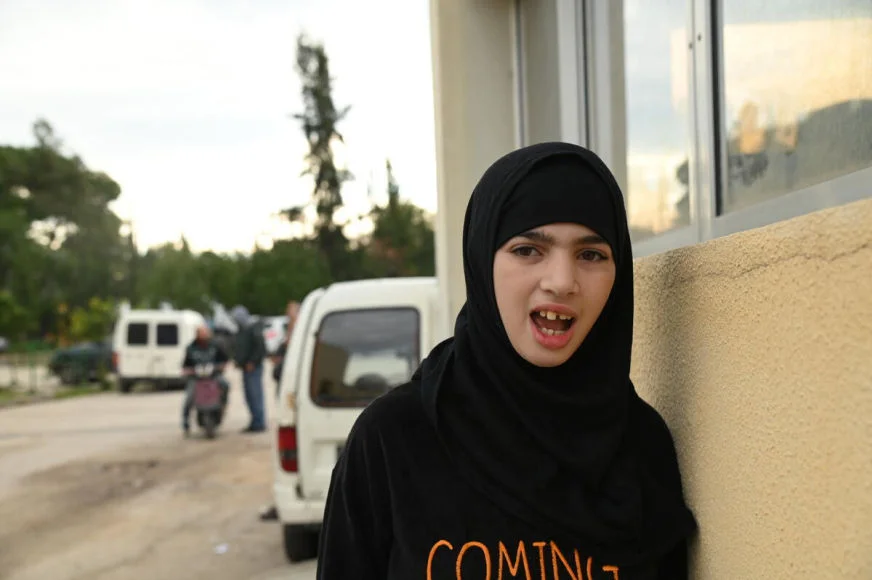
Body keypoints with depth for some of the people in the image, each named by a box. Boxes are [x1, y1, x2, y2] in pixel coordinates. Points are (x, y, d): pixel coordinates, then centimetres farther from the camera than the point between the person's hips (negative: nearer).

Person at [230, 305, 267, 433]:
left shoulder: (254, 328, -10)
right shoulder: (241, 329, 18)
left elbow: (260, 346, -17)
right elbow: (239, 347, 27)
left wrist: (252, 362, -18)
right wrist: (238, 360, 11)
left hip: (253, 367, -9)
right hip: (246, 368, 9)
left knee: (255, 394, -9)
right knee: (249, 396, 10)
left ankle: (259, 424, -6)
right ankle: (255, 423, 15)